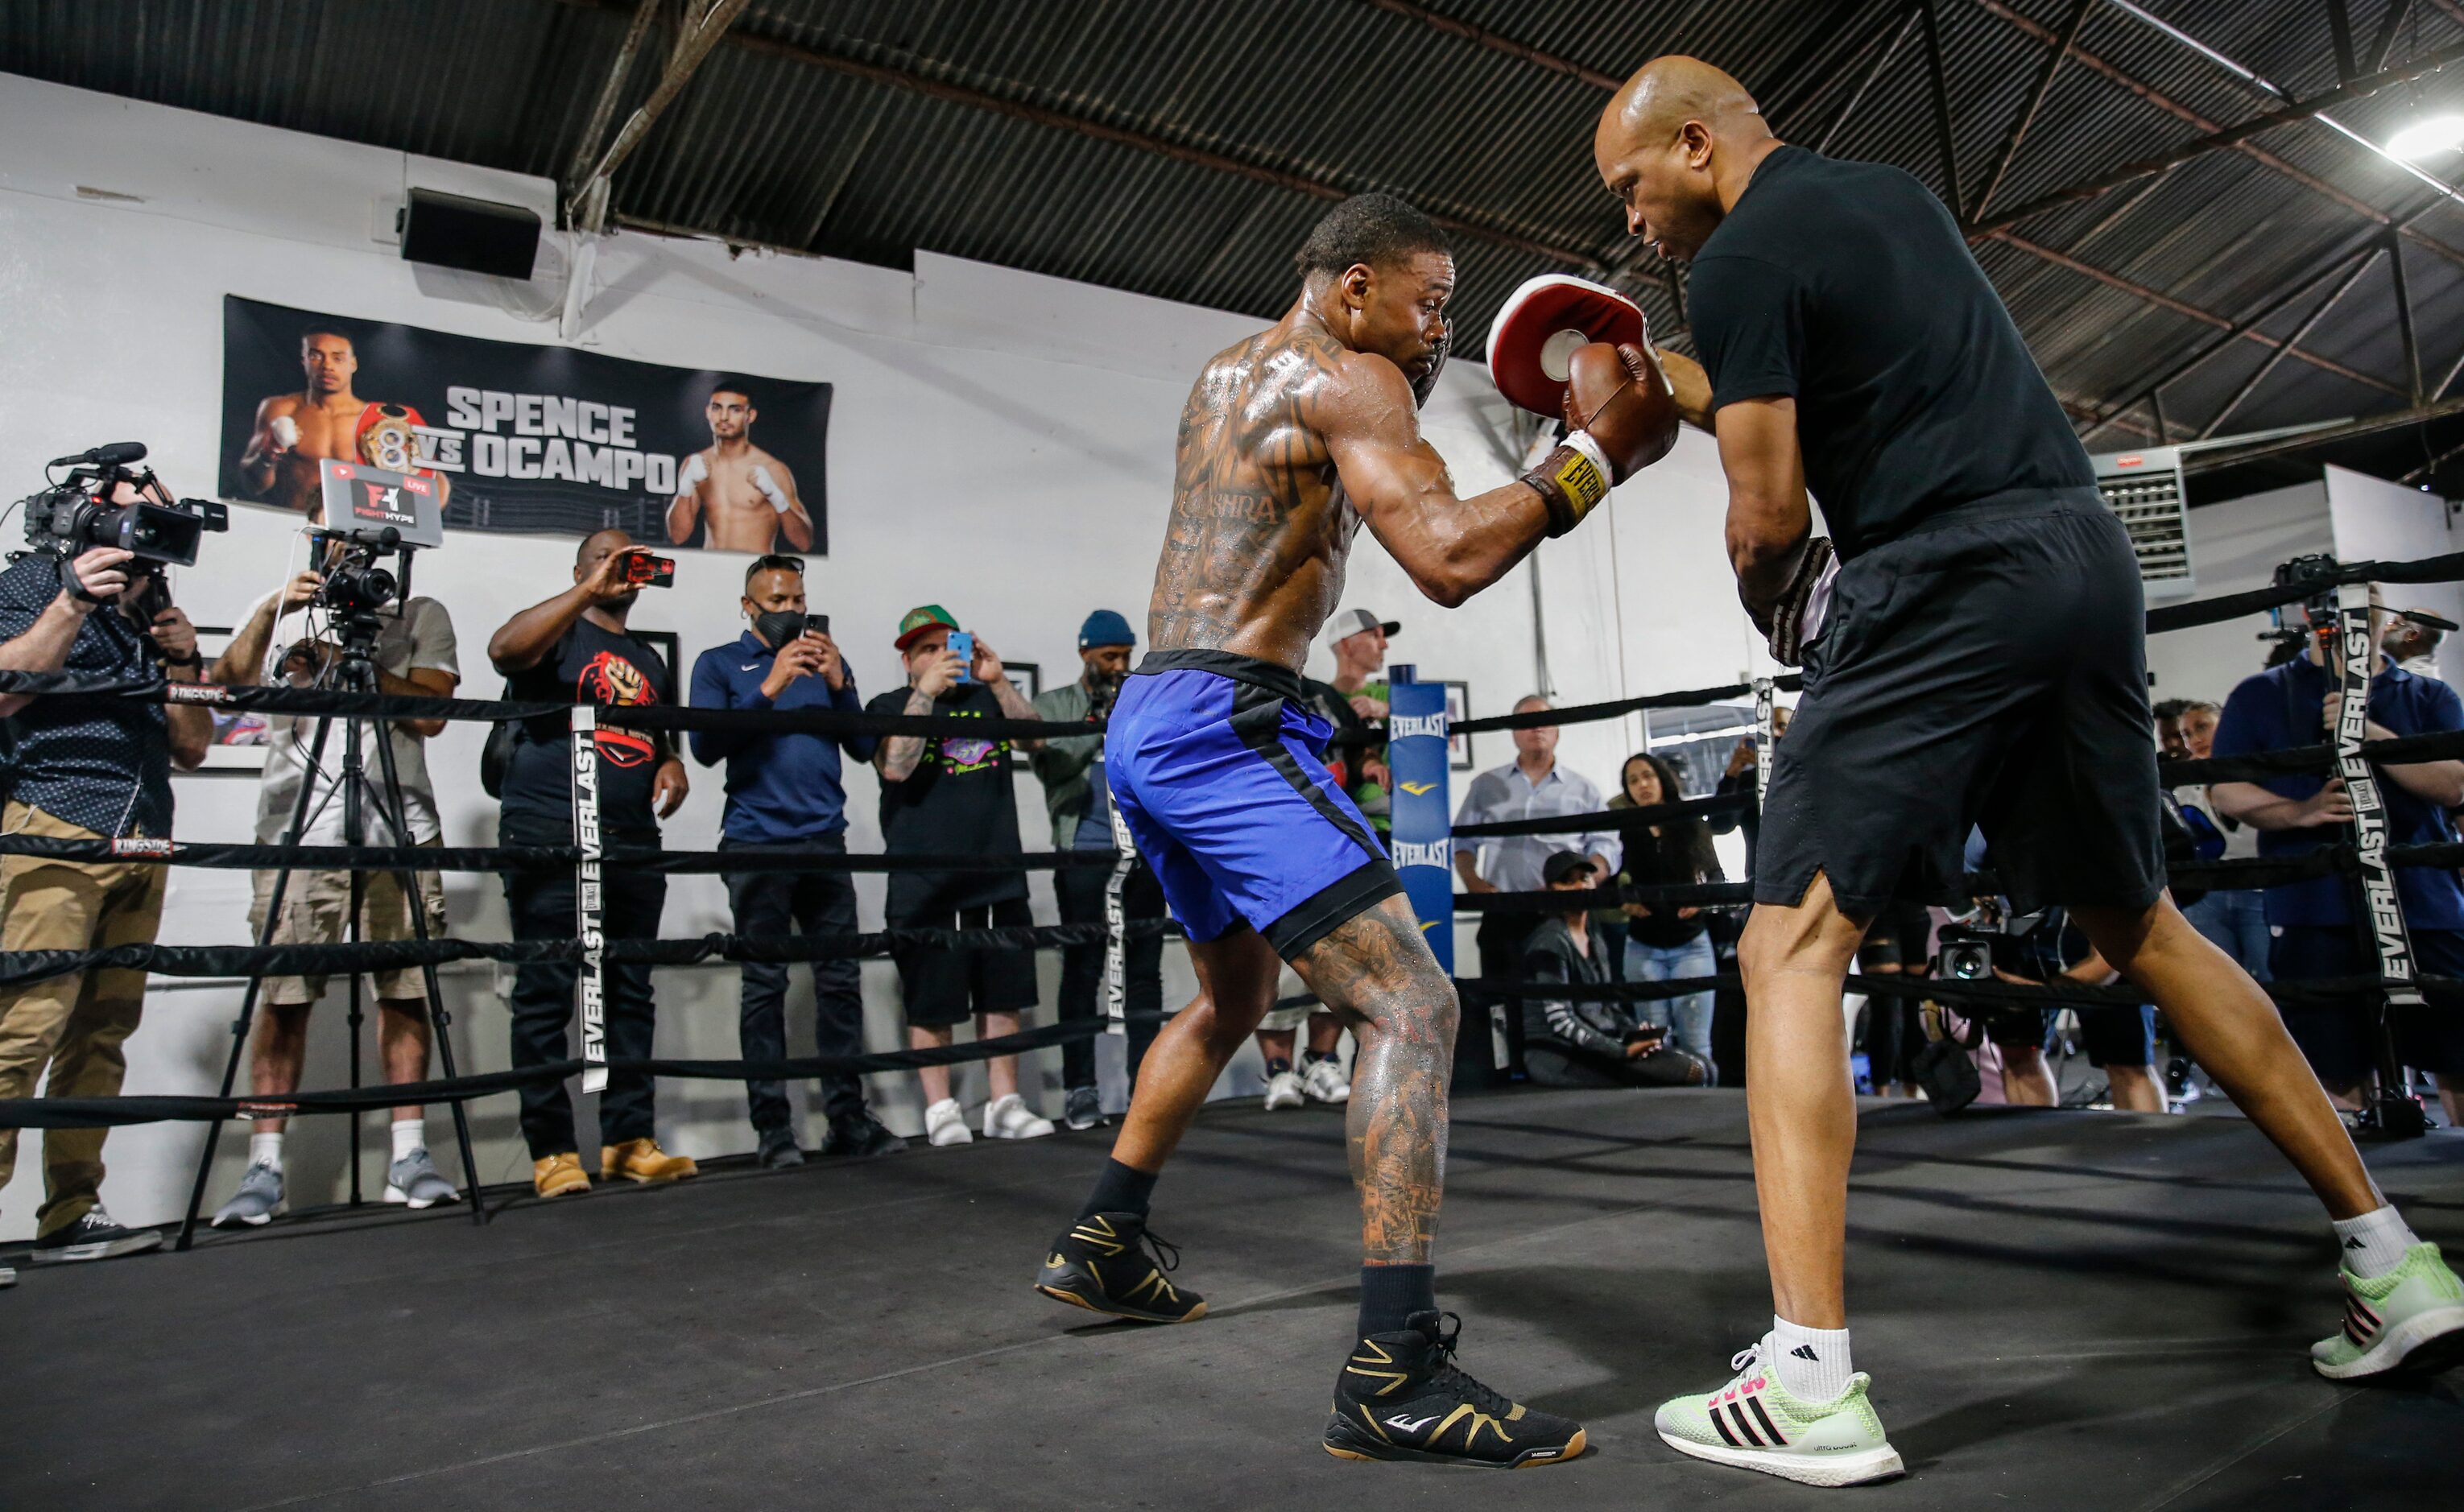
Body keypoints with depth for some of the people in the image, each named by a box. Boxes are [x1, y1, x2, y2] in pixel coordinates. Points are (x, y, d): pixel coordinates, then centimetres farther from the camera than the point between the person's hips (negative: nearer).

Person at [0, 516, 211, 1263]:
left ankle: (71, 1215, 9)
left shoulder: (162, 615, 22)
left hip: (142, 845, 5)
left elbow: (192, 748, 17)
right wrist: (73, 604, -12)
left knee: (103, 1033, 4)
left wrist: (181, 662, 3)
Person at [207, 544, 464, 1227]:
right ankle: (263, 1167, 4)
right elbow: (228, 682, -2)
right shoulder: (278, 614, 16)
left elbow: (430, 713, -2)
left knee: (406, 992, 1)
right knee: (283, 998, -2)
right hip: (297, 831, 0)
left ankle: (409, 1156, 7)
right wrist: (273, 611, -13)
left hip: (400, 829, 0)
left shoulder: (420, 616, 12)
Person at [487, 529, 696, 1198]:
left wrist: (672, 766, 8)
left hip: (633, 844, 6)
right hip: (550, 840, -6)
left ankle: (629, 1141, 10)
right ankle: (551, 1153, 2)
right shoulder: (560, 632, 5)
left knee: (631, 997, 5)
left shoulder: (650, 659, 23)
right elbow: (504, 649, -18)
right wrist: (588, 592, -18)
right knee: (545, 998, -3)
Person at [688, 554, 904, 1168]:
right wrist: (769, 688, -15)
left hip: (825, 840, 3)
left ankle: (847, 1116, 7)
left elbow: (864, 749, 9)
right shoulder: (719, 664, 8)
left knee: (840, 978, 1)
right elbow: (705, 747, -6)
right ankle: (772, 1124, 4)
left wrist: (839, 686, -6)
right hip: (757, 842, -3)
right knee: (764, 984, -1)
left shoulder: (826, 660, 17)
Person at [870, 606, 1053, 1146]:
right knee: (931, 1002, 0)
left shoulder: (985, 699, 16)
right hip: (926, 883, -4)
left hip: (999, 877, 4)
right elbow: (895, 766, -13)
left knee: (1003, 995, 8)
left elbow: (1035, 737, 3)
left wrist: (998, 679, -7)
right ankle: (940, 1110, 12)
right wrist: (926, 691, -14)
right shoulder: (890, 706, 5)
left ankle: (1005, 1104, 17)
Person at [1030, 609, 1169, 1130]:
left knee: (1145, 970, 5)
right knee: (1082, 970, -1)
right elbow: (1048, 767, -8)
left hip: (1144, 848, 3)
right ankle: (1079, 1088, 5)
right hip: (1083, 850, -3)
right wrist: (1100, 726, -17)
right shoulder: (1053, 706, 7)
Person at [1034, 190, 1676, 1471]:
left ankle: (1100, 1245, 34)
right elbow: (1451, 559, -19)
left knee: (1234, 994, 26)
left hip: (1143, 726, 10)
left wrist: (1406, 400, 22)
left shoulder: (1225, 374, 23)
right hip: (1226, 724, -10)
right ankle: (1394, 1375, -18)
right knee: (1409, 1005, -14)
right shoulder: (1346, 377, -5)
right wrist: (1594, 453, -11)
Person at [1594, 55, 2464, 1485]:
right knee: (2141, 925, 20)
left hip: (1944, 582, -9)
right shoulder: (1895, 189, 22)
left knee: (1793, 949, -8)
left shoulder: (1741, 259, -4)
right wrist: (1670, 384, 30)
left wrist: (1765, 595, 13)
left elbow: (1770, 517, -9)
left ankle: (1813, 1381, -13)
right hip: (2087, 551, 9)